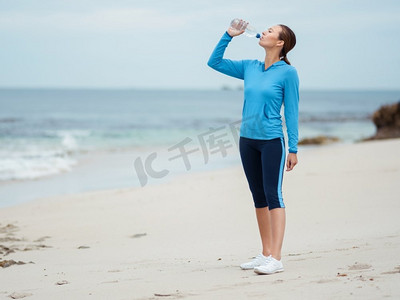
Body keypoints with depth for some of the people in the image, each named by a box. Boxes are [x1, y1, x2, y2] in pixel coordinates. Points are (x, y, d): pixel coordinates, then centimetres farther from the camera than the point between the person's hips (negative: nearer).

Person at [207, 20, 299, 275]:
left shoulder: (288, 73, -6)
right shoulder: (250, 68, 9)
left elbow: (291, 111, -6)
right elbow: (215, 62, 17)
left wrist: (293, 148, -9)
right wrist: (229, 35, 7)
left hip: (272, 140, -6)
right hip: (247, 139, 6)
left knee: (273, 196, -9)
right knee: (259, 197, 10)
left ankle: (276, 259, -11)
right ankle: (266, 254, 18)